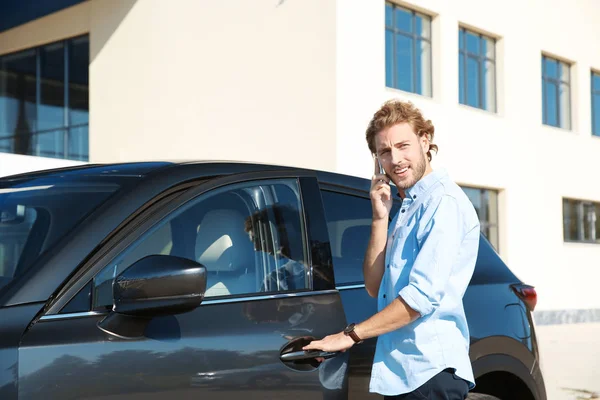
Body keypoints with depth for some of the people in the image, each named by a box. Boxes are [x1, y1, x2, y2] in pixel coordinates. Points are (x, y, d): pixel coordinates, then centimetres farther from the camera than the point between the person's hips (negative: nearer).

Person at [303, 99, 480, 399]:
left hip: (432, 371, -8)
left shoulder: (444, 202, -11)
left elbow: (424, 295, -20)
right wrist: (380, 218, 1)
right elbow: (375, 287, 10)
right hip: (398, 372, 9)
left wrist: (351, 334, -13)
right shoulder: (404, 210, 17)